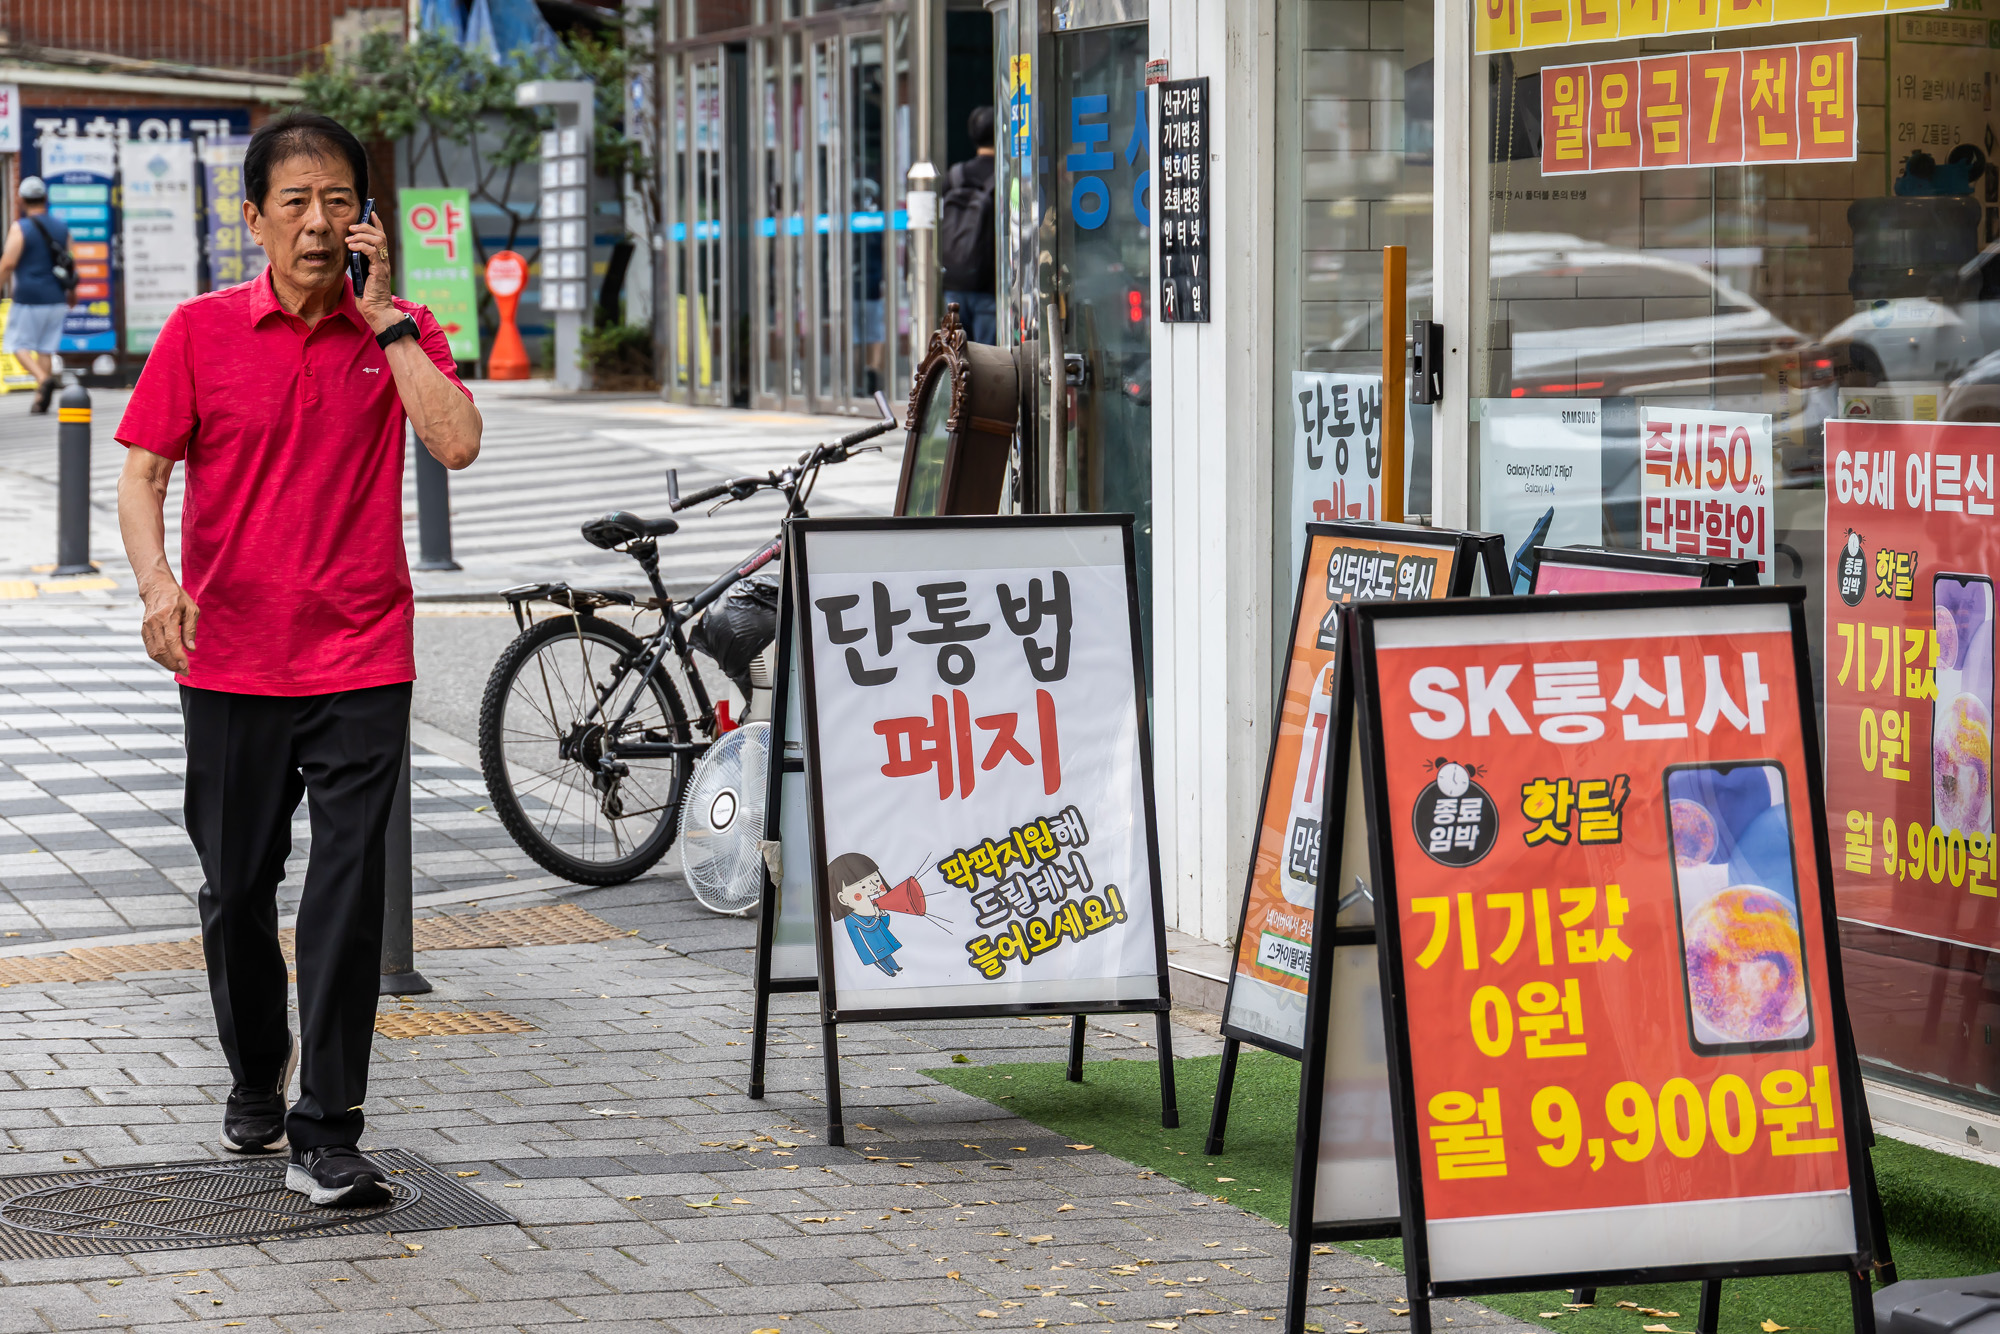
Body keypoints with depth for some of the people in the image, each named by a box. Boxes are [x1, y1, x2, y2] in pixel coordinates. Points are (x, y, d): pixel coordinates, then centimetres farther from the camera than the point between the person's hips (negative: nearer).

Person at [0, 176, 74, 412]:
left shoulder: (20, 228, -9)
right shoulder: (62, 228, 8)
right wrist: (71, 295, 24)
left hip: (29, 299, -5)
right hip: (57, 299, 5)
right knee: (45, 349, 10)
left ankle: (43, 379, -19)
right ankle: (40, 400, 6)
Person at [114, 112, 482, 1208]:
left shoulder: (399, 330, 4)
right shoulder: (201, 331, 2)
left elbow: (455, 442, -13)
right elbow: (142, 471, 1)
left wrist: (384, 315, -11)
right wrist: (157, 580, -16)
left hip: (361, 658, -1)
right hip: (230, 658, 1)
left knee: (348, 895, -8)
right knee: (236, 889, 11)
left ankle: (325, 1138, -5)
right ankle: (255, 1084, 34)